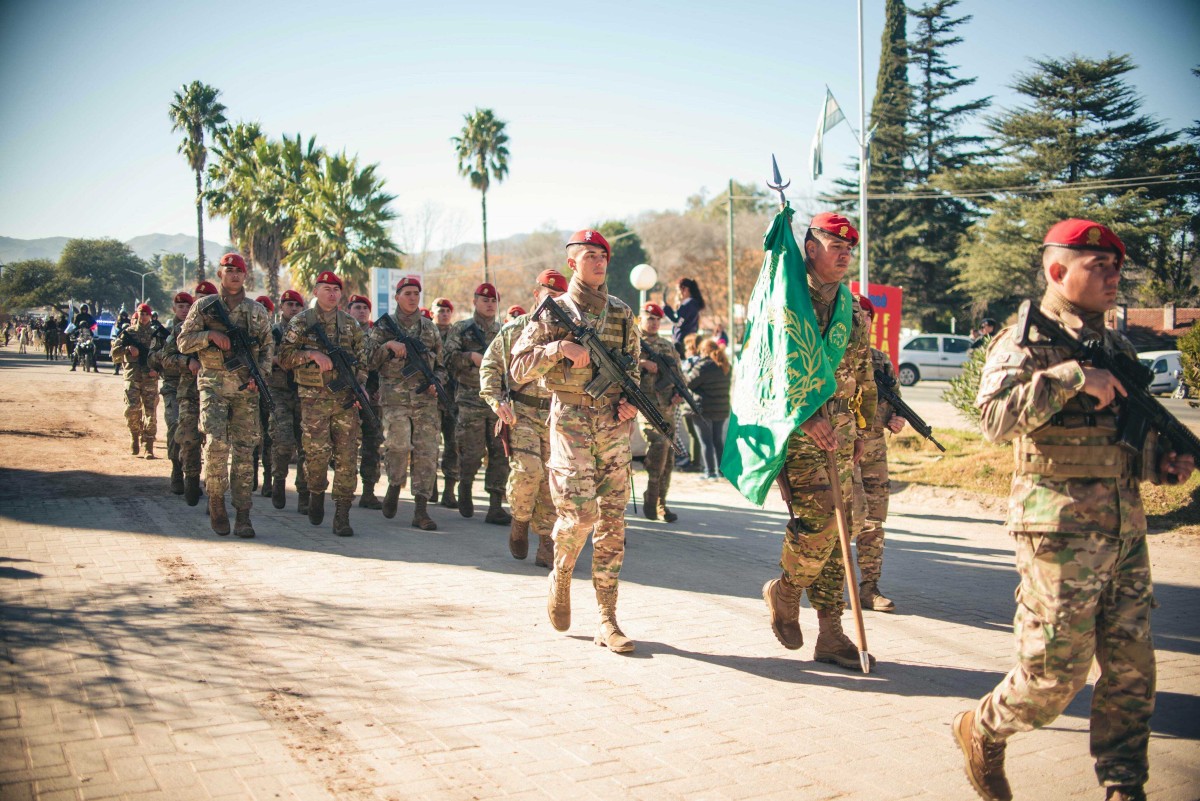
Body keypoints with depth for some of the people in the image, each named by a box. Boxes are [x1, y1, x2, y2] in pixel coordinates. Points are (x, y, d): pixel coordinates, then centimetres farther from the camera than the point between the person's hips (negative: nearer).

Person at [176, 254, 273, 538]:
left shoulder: (257, 311, 11)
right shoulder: (203, 306, 7)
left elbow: (268, 346, 13)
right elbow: (183, 342, 6)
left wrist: (261, 373, -4)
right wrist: (210, 335, -12)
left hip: (246, 386, 2)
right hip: (213, 384, -1)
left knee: (244, 450, 0)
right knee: (216, 443, -16)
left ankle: (243, 515, 3)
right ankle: (216, 502, 4)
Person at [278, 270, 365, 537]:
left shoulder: (350, 323, 14)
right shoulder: (301, 322, 6)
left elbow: (362, 359, 16)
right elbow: (284, 357, 2)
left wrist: (360, 386, 0)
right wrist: (312, 354, -14)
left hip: (346, 398, 2)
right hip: (314, 398, -2)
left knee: (347, 456, -4)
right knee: (317, 451, -11)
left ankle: (342, 515, 1)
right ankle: (316, 493, 20)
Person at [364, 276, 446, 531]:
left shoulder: (430, 328, 16)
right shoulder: (384, 326, 8)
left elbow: (440, 364, 21)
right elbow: (369, 361, 2)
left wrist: (437, 381, 1)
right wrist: (388, 345, -12)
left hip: (425, 398, 3)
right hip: (394, 397, -2)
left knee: (427, 451, -5)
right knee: (398, 445, -19)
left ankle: (421, 510, -1)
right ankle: (394, 486, 11)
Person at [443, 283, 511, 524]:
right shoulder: (460, 329, 6)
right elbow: (448, 359, -2)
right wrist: (471, 357, -17)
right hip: (471, 401, -3)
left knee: (500, 453, -2)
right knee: (472, 453, -2)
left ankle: (496, 506, 1)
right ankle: (464, 488, 27)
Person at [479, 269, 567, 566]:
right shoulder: (515, 329, 4)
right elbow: (490, 365, 6)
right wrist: (496, 400, -7)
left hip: (556, 416, 3)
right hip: (521, 412, -3)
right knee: (527, 469, -20)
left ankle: (547, 544, 10)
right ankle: (520, 519, 8)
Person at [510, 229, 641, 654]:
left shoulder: (622, 313, 13)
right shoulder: (553, 312, 4)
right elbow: (518, 368, -1)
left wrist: (630, 400, 2)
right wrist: (560, 347, -15)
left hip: (614, 424, 3)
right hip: (570, 420, -3)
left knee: (612, 521, 1)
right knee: (579, 513, -13)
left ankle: (607, 620, 6)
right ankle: (560, 578, 20)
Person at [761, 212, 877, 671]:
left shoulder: (852, 311, 16)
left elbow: (863, 376, 23)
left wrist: (862, 430, 18)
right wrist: (803, 415, -19)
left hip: (839, 431, 7)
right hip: (795, 429, -7)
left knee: (836, 529, 6)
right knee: (818, 516, -19)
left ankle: (830, 634, 13)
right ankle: (784, 592, 9)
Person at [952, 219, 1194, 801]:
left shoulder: (1116, 347, 16)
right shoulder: (1026, 340, -7)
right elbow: (996, 418, -24)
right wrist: (1072, 376, -26)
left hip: (1126, 532, 7)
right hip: (1062, 534, -7)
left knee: (1132, 670, 10)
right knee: (1055, 673, -1)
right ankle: (982, 731, 24)